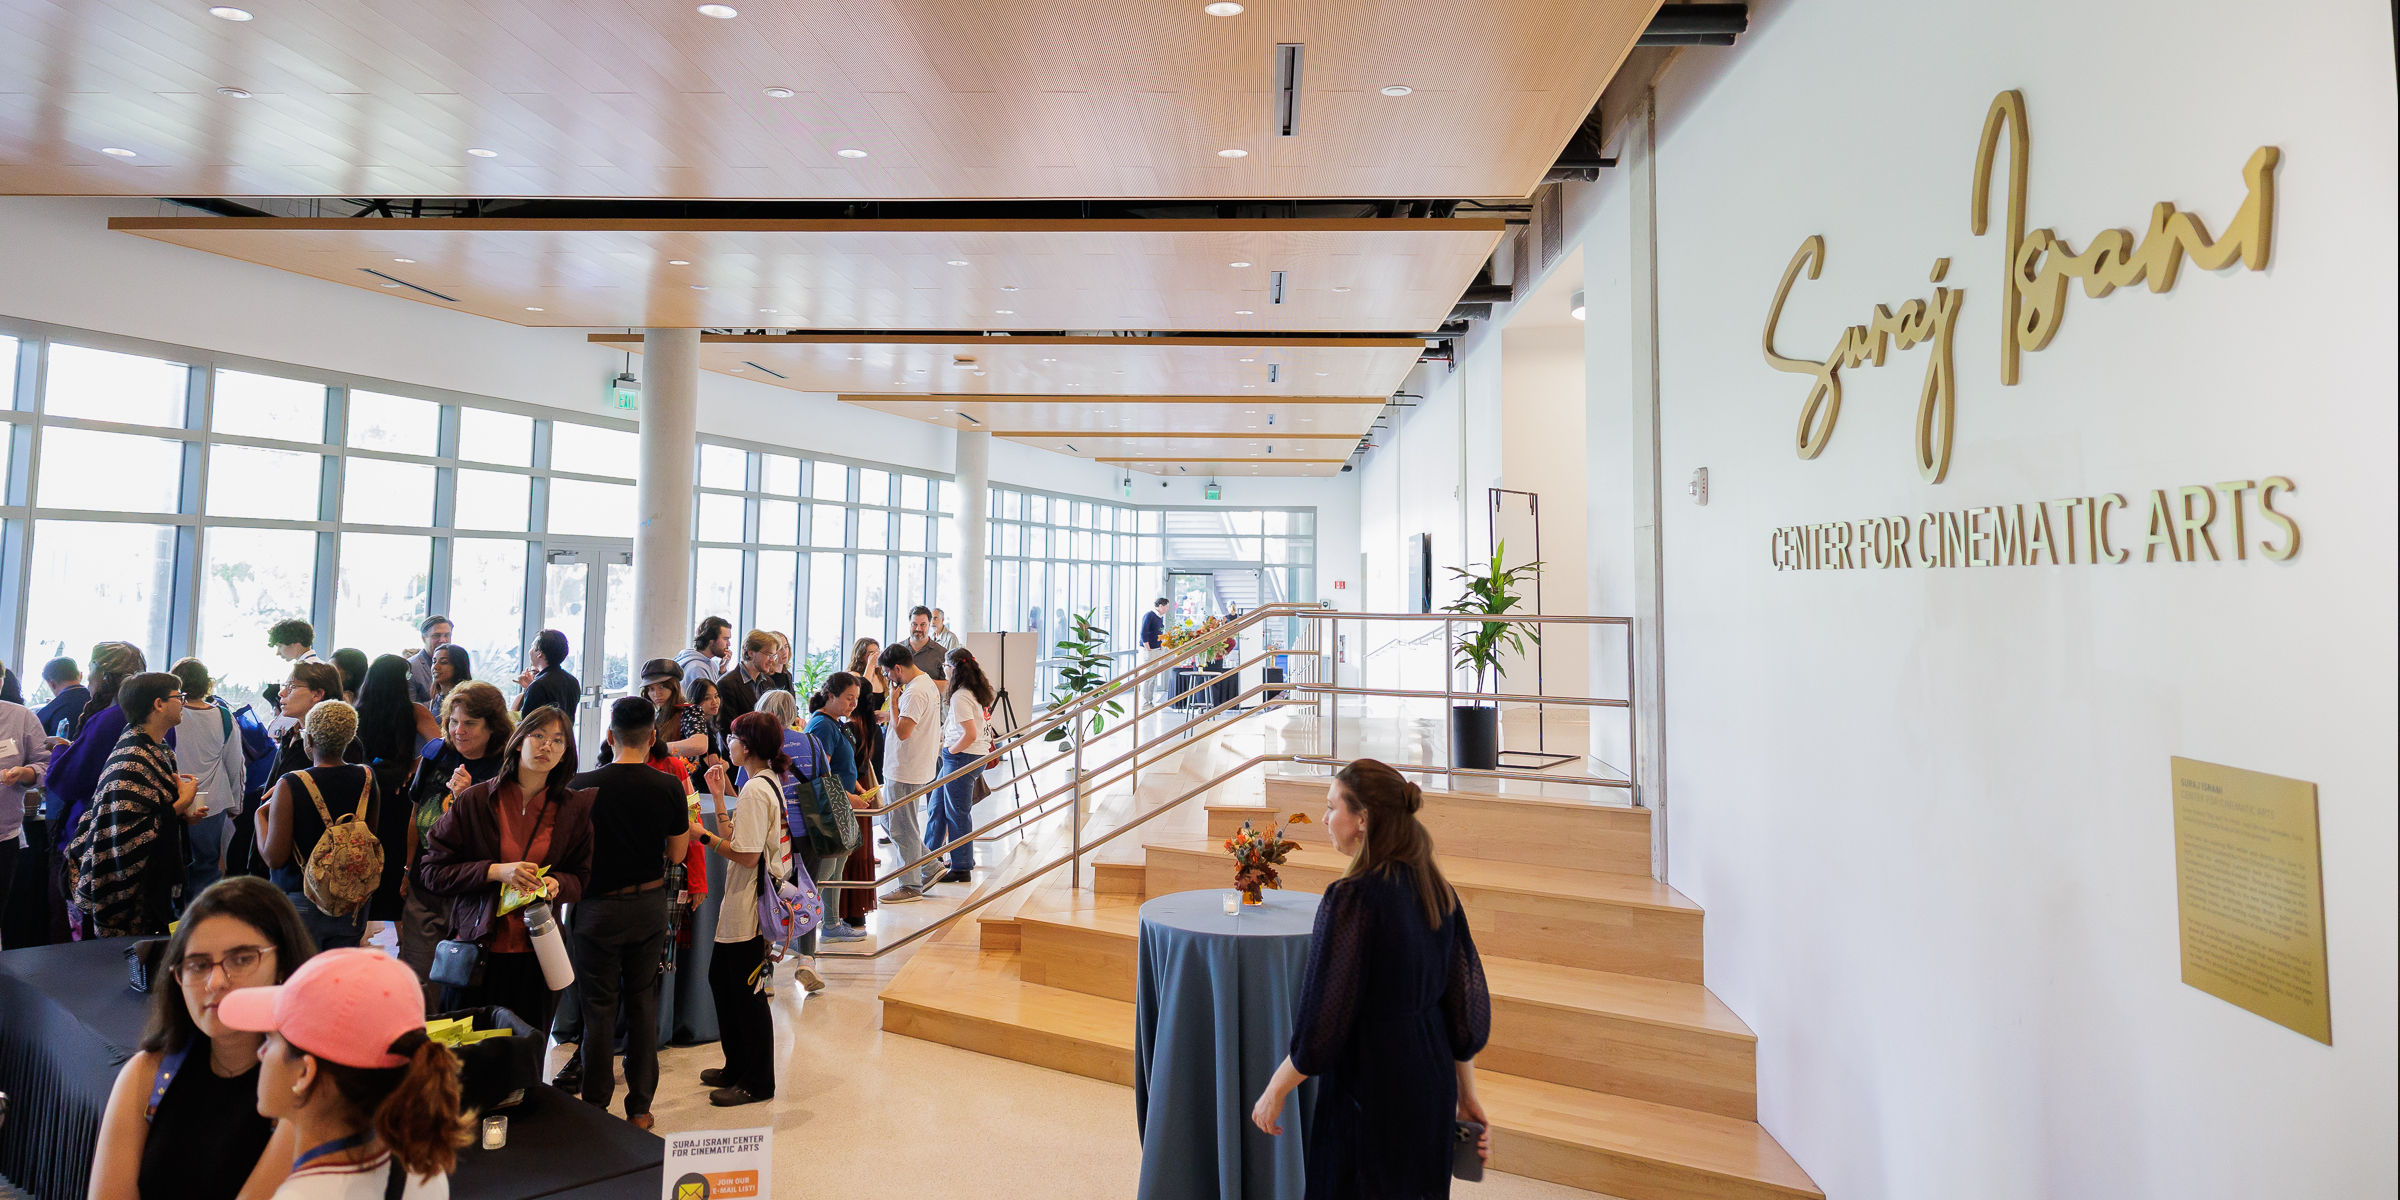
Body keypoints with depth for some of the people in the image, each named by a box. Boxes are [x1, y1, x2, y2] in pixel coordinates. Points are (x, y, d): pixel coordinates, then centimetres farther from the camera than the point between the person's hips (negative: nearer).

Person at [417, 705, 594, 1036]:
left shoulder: (574, 807, 4)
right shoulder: (475, 800, -2)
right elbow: (431, 871, -1)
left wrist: (555, 883, -11)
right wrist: (495, 871, -14)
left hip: (534, 955, 2)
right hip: (476, 950, -1)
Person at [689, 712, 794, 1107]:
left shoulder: (755, 789, -19)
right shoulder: (770, 783, 11)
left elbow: (746, 855, -22)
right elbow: (736, 839, 10)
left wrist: (703, 835, -13)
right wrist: (718, 796, 12)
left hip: (750, 910, -11)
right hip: (741, 907, 11)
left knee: (749, 991, 2)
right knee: (721, 978, 21)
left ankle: (758, 1081, 16)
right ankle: (737, 1067, 34)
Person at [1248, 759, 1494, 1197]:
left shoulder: (1352, 899, -23)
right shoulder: (1437, 890, -1)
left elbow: (1323, 1021, -20)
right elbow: (1465, 1002, 5)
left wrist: (1274, 1091, -6)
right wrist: (1467, 1097, 14)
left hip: (1368, 1099, -7)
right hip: (1431, 1091, 7)